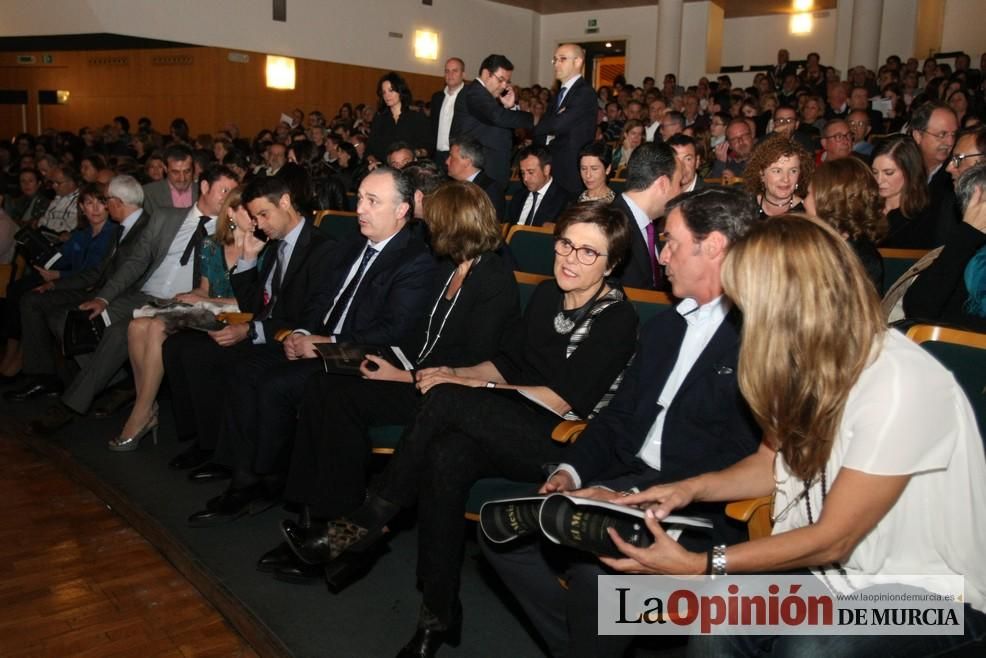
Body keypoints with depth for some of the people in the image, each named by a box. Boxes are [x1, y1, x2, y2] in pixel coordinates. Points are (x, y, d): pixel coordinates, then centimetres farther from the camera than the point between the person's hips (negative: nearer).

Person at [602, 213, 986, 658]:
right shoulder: (814, 361, -4)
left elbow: (831, 539, -21)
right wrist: (693, 487, -5)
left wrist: (699, 567, -19)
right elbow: (776, 460, 12)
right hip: (843, 569, 6)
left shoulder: (899, 387, -28)